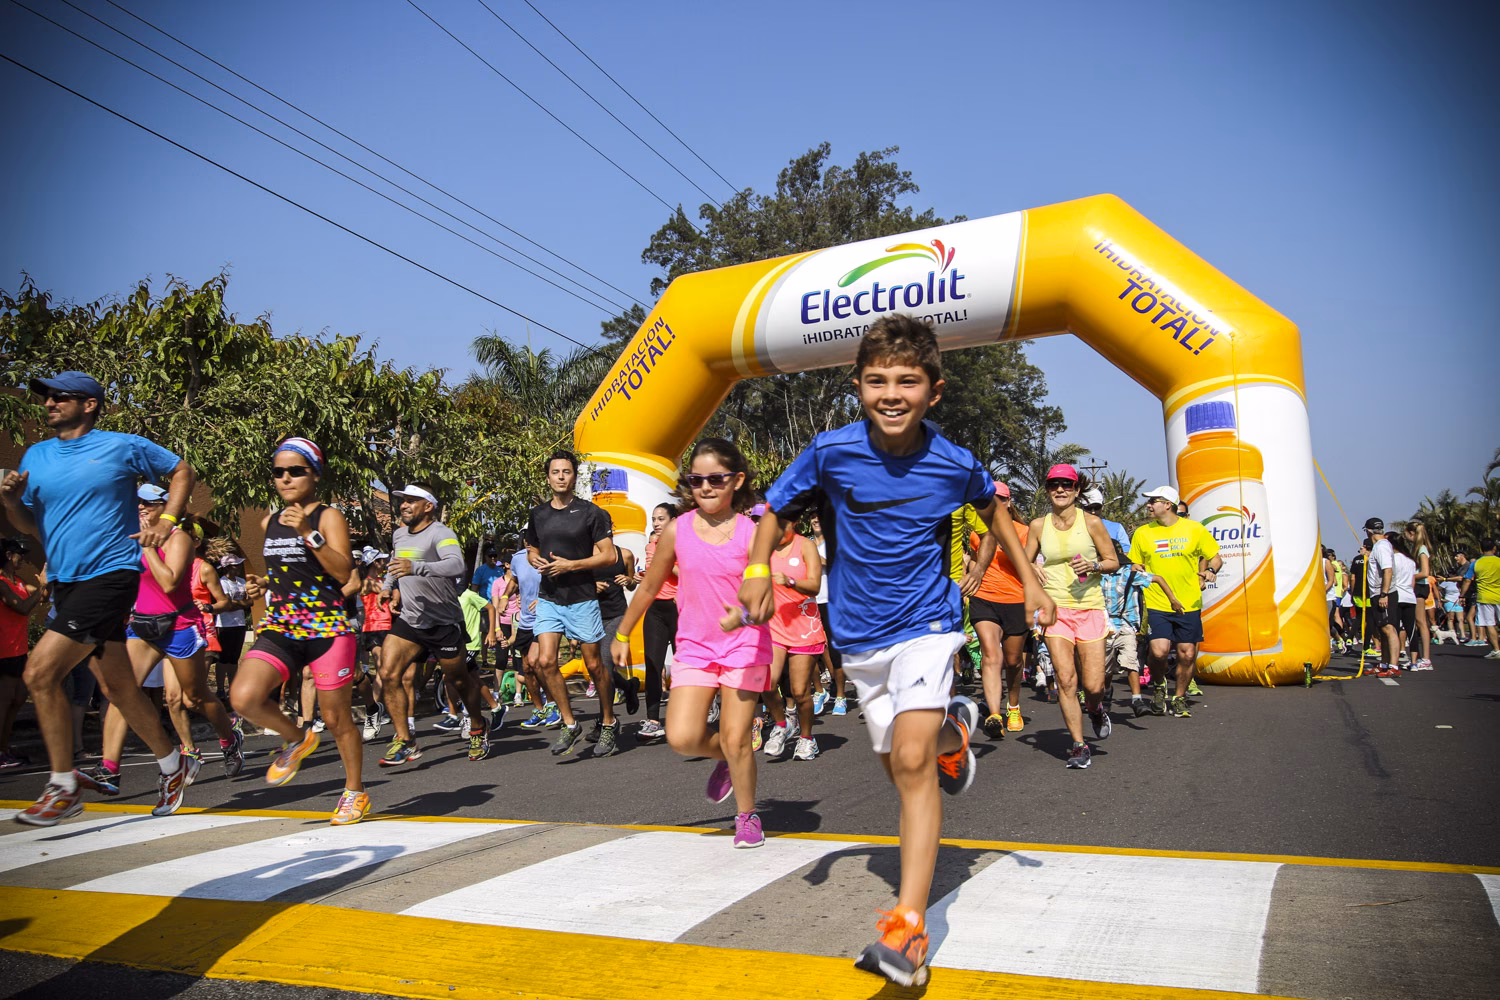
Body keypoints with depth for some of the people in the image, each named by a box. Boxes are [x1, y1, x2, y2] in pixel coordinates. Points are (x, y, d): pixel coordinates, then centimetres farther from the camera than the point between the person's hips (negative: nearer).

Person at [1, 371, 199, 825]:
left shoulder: (123, 446, -2)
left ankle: (63, 787, -3)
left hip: (110, 573, -6)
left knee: (40, 673, -16)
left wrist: (166, 521, -2)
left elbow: (181, 471, 10)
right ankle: (172, 764, 27)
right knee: (117, 687, 11)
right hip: (65, 582, 6)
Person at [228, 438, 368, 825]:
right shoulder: (269, 522, 14)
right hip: (279, 628, 5)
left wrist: (309, 534, -25)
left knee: (336, 717, 3)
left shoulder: (328, 516, -5)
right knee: (243, 697, -19)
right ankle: (296, 739, 11)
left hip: (328, 629, -5)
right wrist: (260, 586, 9)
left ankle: (355, 792, 25)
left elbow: (343, 572, -17)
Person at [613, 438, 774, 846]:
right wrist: (622, 635, 19)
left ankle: (747, 816, 25)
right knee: (682, 737, -11)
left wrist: (744, 616, -38)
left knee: (736, 740, -3)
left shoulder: (751, 533, -9)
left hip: (744, 647, -2)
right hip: (694, 647, 2)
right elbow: (649, 588, 11)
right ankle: (724, 759, 25)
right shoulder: (677, 530, -2)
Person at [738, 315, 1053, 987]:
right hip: (858, 634, 3)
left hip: (926, 623, -2)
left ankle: (908, 928, -15)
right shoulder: (831, 452, -13)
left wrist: (1031, 582, 12)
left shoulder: (954, 464, -11)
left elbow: (992, 510, 12)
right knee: (901, 768, 13)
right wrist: (758, 569, -14)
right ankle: (952, 728, 49)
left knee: (913, 760, -20)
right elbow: (777, 511, 2)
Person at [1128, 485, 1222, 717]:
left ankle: (1179, 699, 25)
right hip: (1156, 604, 0)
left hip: (1189, 604, 1)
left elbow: (1216, 558, 8)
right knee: (1159, 651, -16)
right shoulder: (1142, 533, 4)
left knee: (1187, 654, 3)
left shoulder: (1195, 529, 2)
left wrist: (1210, 571, -12)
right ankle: (1160, 686, 15)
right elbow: (1135, 568, 13)